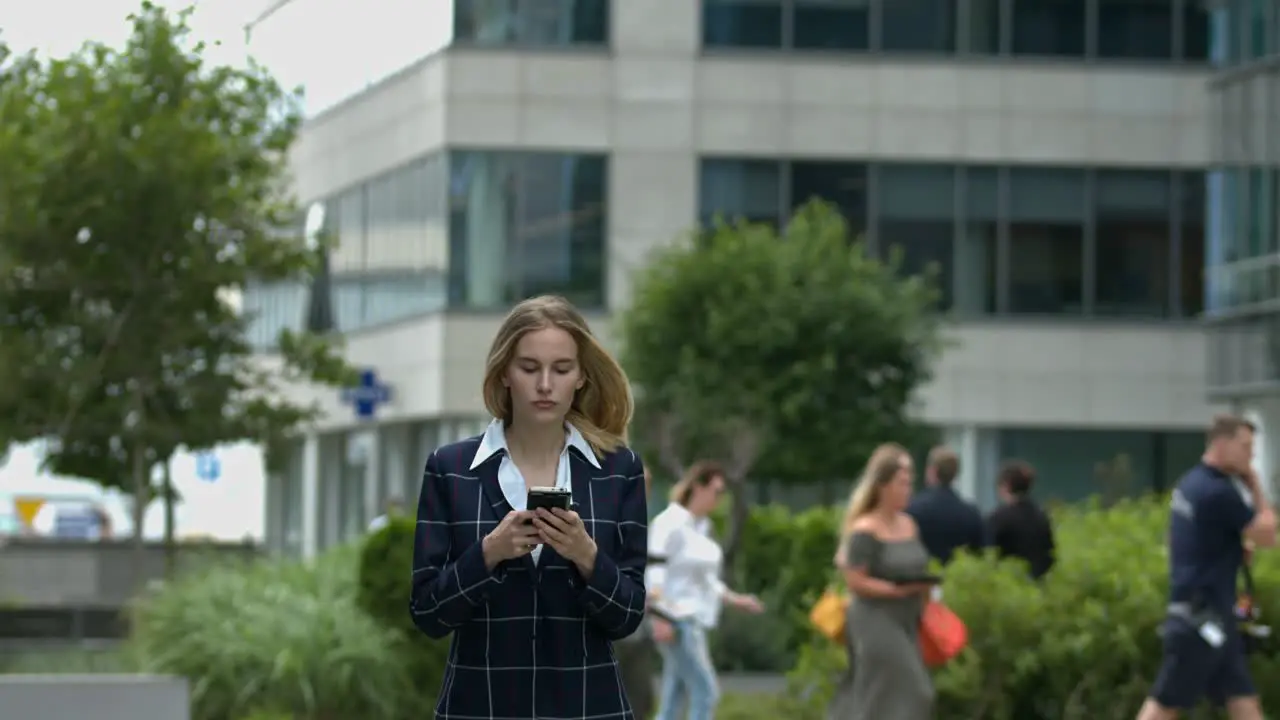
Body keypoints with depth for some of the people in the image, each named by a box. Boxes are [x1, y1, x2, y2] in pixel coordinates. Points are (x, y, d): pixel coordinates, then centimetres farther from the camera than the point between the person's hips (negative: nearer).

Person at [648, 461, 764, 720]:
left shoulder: (702, 525, 14)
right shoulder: (671, 523, -12)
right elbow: (655, 571, -18)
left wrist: (736, 600, 14)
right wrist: (660, 618, -24)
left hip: (692, 620, 9)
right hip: (675, 620, -9)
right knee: (705, 691, -10)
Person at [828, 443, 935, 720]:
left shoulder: (909, 525, 11)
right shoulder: (865, 531, -14)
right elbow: (856, 581, -16)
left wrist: (924, 588, 2)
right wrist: (901, 590, -19)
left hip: (905, 623, 8)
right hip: (876, 622, -8)